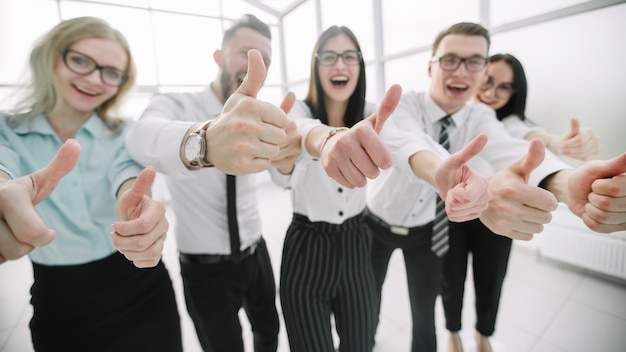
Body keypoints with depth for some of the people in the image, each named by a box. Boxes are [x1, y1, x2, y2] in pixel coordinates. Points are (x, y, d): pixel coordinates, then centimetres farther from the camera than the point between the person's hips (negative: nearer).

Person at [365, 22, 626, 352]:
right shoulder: (401, 105, -22)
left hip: (425, 232, 2)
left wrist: (566, 182, -55)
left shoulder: (480, 117, -10)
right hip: (377, 225, -1)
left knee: (424, 314, 13)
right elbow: (408, 144, -46)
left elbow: (505, 149, -33)